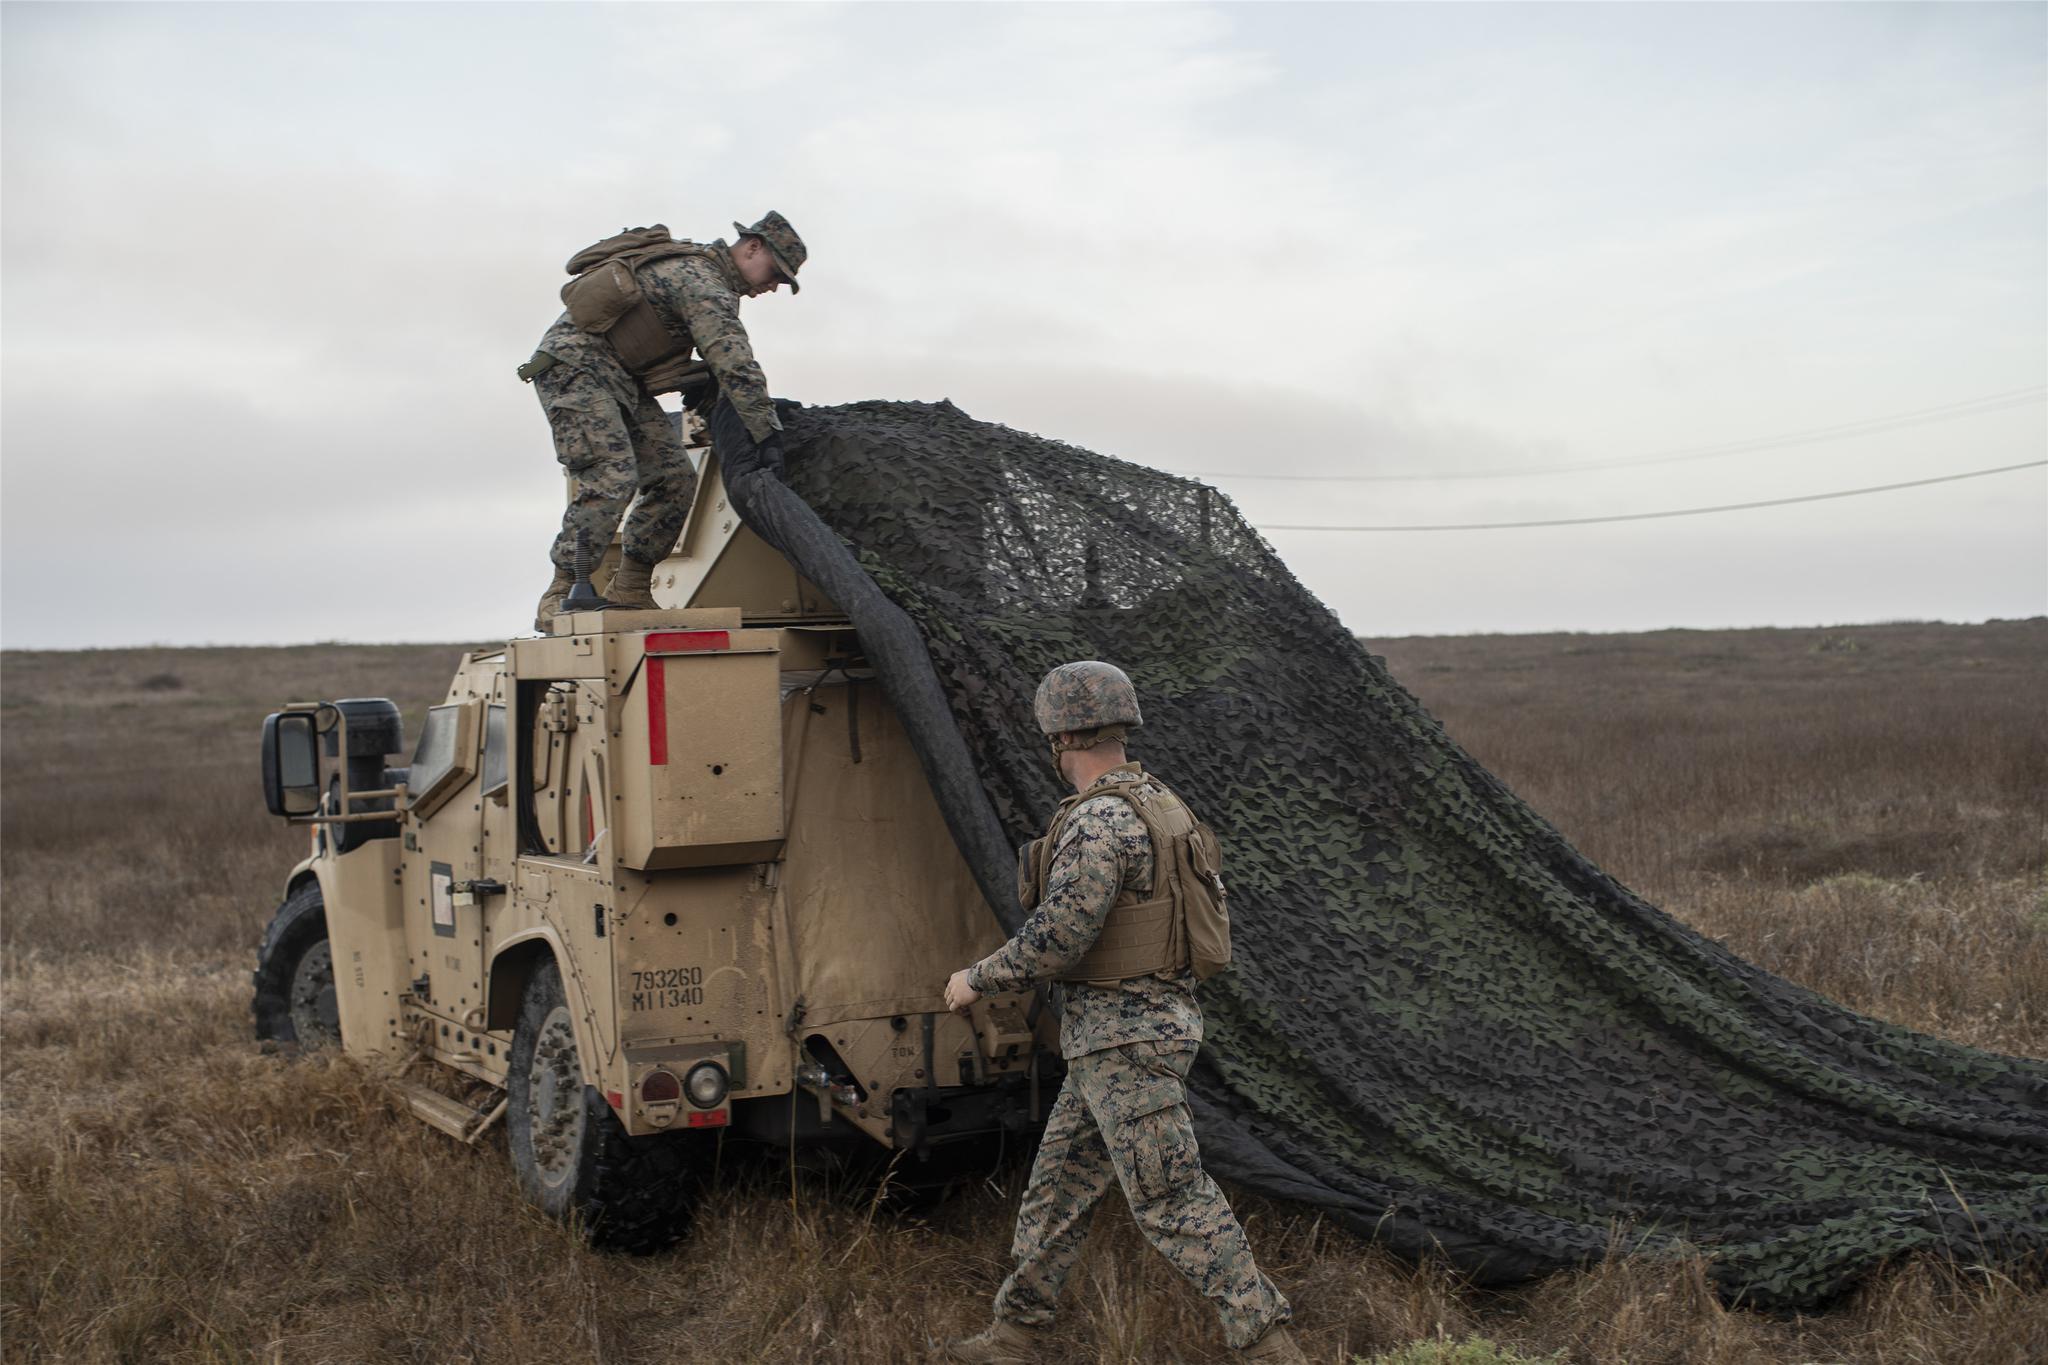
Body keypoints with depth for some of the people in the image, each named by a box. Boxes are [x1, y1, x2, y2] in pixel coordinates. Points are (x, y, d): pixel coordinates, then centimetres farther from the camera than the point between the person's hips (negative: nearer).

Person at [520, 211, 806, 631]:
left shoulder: (706, 269, 15)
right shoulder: (703, 281, -19)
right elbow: (737, 369, -27)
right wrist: (774, 443, -27)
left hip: (622, 380, 10)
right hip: (574, 364, -10)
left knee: (674, 478, 0)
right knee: (611, 475, -24)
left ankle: (629, 590, 4)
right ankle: (560, 598, -22)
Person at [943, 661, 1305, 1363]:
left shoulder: (1099, 820, -21)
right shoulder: (1155, 804, 10)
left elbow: (1057, 938, -23)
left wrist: (976, 979, -8)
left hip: (1123, 1036, -10)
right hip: (1147, 1021, 10)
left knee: (1172, 1200, -4)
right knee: (1060, 1180, 16)